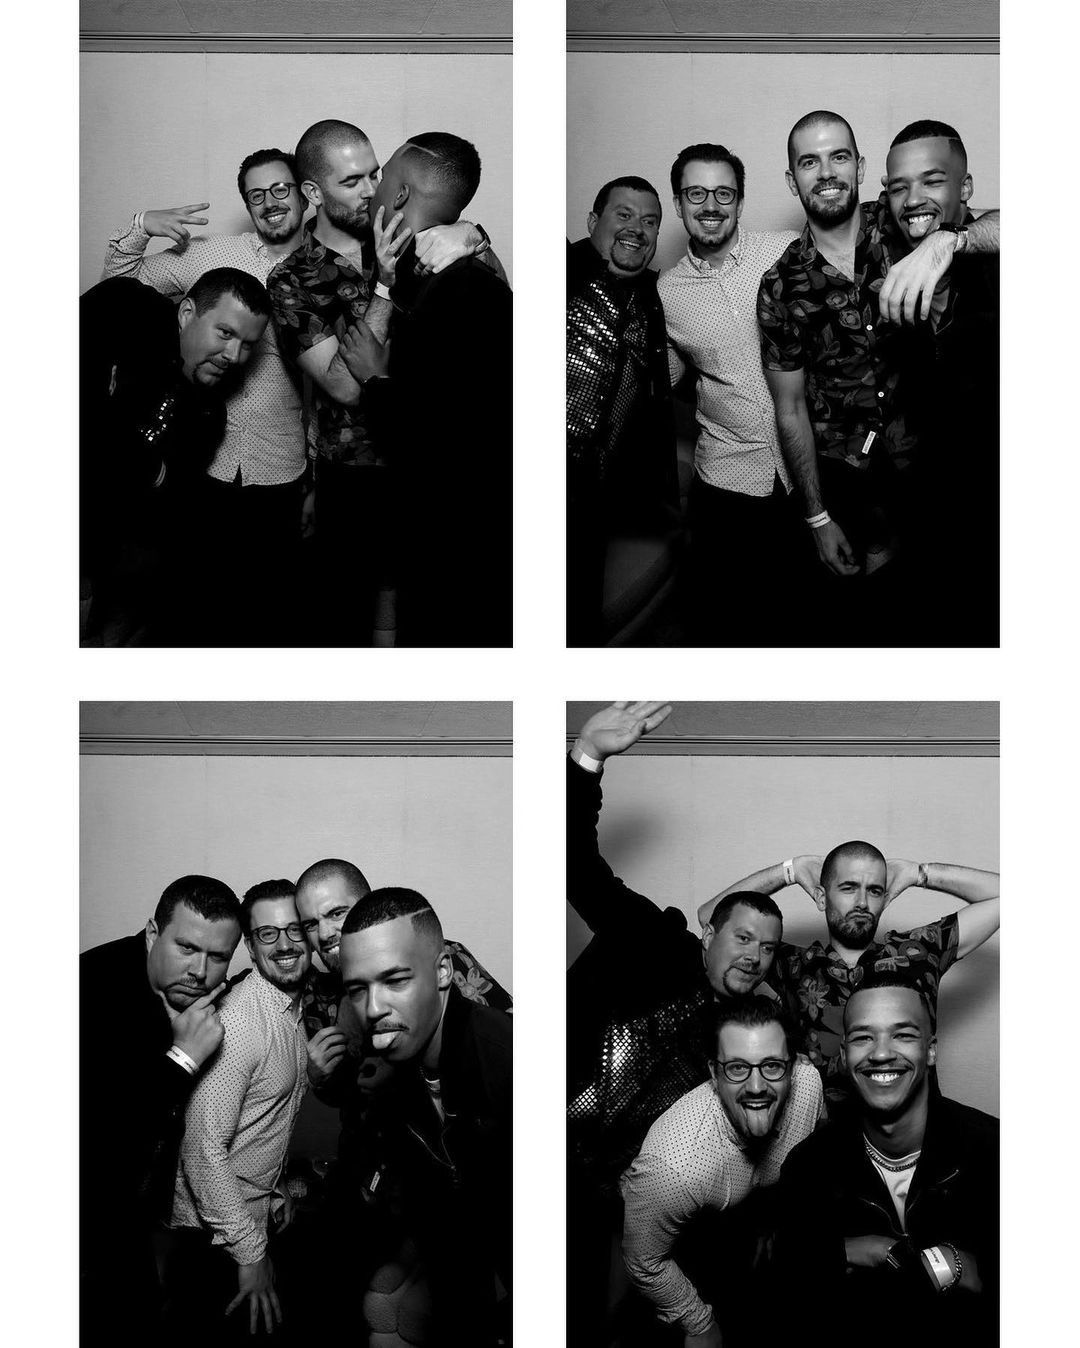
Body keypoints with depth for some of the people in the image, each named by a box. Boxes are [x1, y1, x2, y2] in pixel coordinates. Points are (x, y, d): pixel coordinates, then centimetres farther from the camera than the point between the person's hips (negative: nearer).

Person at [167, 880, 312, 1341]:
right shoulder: (238, 1019, -24)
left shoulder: (294, 1006, 6)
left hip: (255, 1213, 9)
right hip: (215, 1232, -9)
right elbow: (204, 1147, -27)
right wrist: (250, 1252, -25)